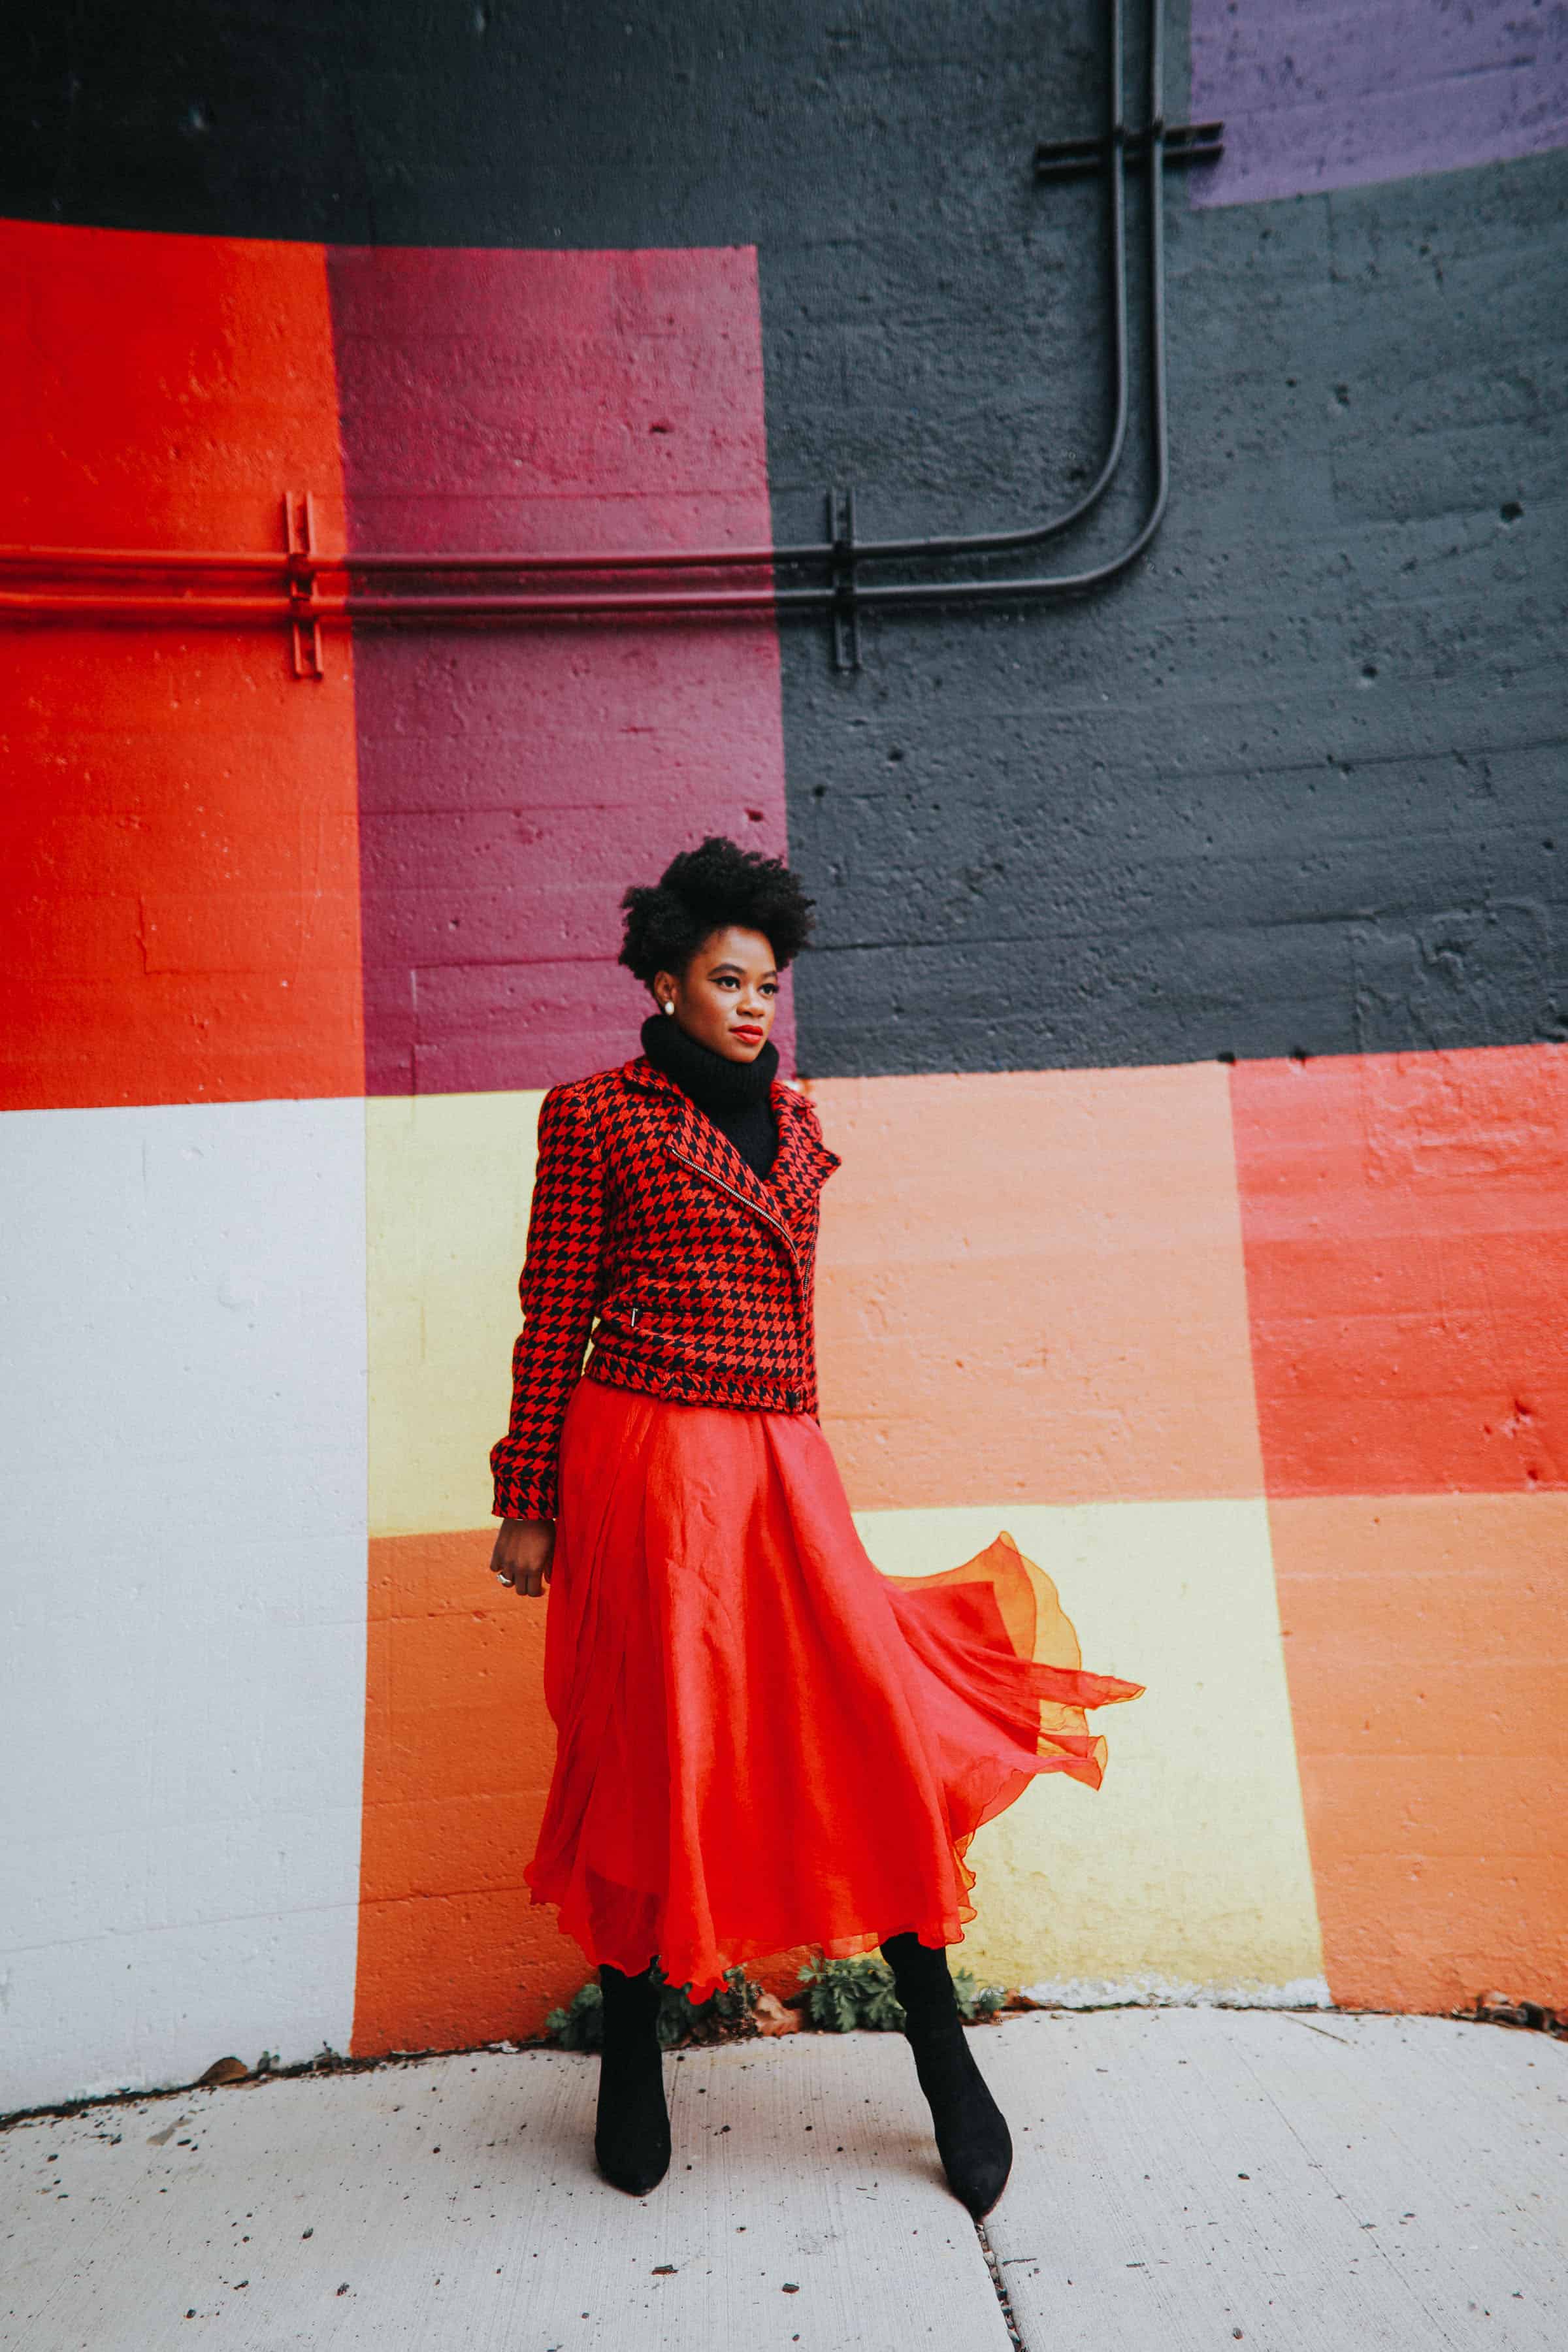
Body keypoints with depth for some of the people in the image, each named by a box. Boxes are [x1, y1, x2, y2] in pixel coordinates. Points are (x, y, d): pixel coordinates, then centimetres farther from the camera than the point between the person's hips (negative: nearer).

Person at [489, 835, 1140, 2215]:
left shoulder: (791, 1116, 14)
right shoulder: (598, 1116, -2)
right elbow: (554, 1320, -2)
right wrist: (528, 1506, -2)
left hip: (780, 1466, 5)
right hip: (649, 1462, -4)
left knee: (879, 1734, 1)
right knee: (653, 1751, 6)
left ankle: (946, 2061, 20)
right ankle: (632, 2071, 29)